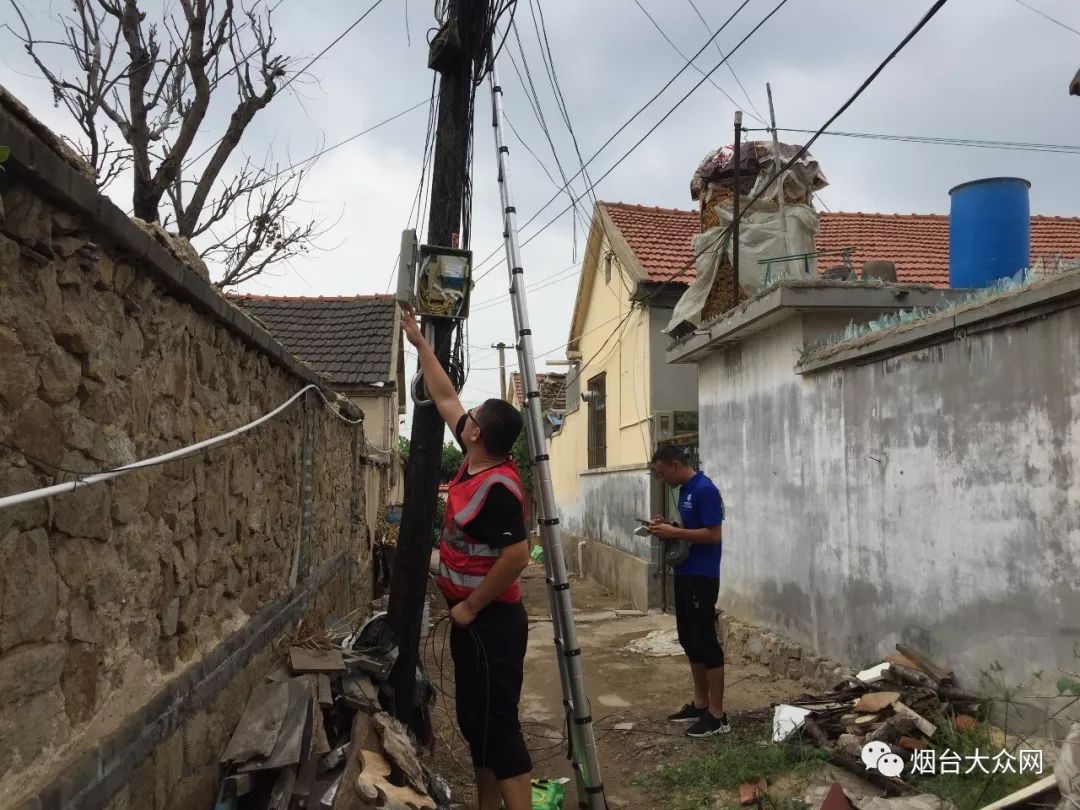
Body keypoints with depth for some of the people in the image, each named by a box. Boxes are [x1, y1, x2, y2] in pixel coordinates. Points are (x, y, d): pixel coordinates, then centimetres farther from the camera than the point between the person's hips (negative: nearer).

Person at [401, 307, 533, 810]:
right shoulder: (476, 461, 3)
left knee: (497, 725, -5)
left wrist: (471, 606, -19)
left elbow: (517, 556, -28)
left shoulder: (498, 487, -23)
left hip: (490, 619, -10)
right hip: (470, 618, 10)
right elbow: (445, 398, 14)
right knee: (473, 720, 17)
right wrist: (420, 344, 20)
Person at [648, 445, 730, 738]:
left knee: (705, 642, -5)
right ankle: (700, 703, 25)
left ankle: (717, 715, 2)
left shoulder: (705, 489, -17)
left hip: (702, 578, -10)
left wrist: (674, 532, -19)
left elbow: (713, 534, -21)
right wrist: (667, 527, 4)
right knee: (689, 640, 14)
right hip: (684, 575, 10)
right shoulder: (684, 491, 13)